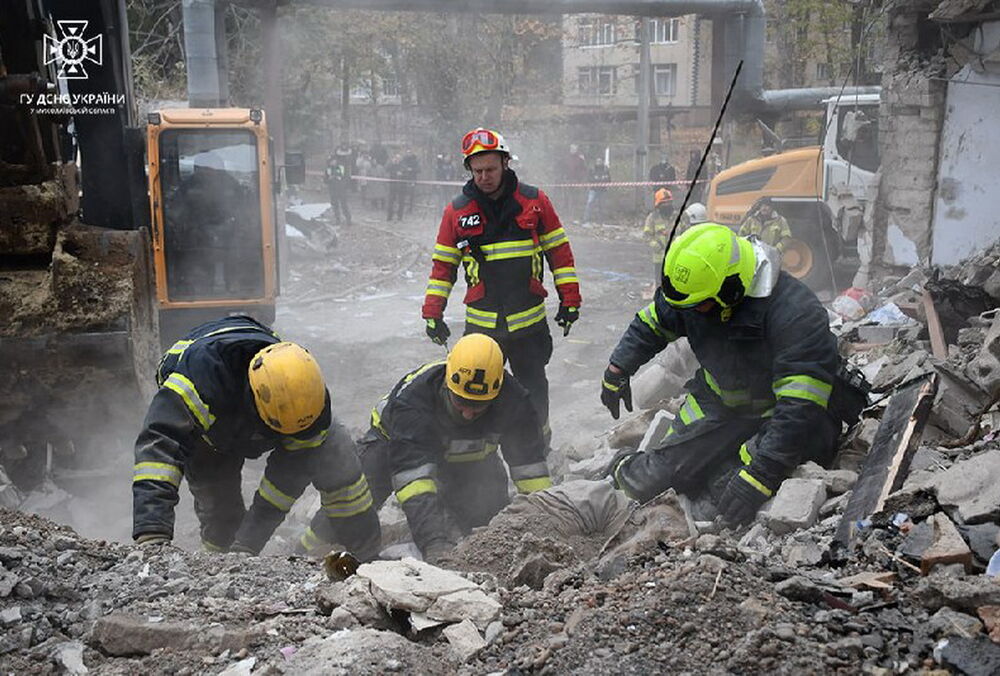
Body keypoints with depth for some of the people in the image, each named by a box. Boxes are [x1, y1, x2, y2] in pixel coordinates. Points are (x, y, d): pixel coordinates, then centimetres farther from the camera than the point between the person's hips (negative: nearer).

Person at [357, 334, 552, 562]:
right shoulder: (410, 400, -44)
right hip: (394, 441, -3)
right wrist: (435, 544, -59)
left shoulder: (513, 401, -33)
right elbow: (413, 476, -50)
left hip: (469, 456, 3)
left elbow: (530, 467, -24)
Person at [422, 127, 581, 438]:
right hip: (480, 323, 0)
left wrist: (570, 299, 2)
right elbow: (443, 265, 6)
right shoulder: (457, 211, 1)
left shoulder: (534, 201, -1)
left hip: (529, 321, 0)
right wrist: (432, 313, 1)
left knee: (534, 389, 13)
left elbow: (559, 251, 5)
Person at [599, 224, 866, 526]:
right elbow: (651, 324, 11)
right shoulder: (693, 287, -12)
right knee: (644, 483, -6)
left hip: (773, 418, -4)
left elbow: (800, 409, -36)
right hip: (718, 406, 5)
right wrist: (618, 371, 16)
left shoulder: (795, 313, -33)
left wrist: (760, 473, -41)